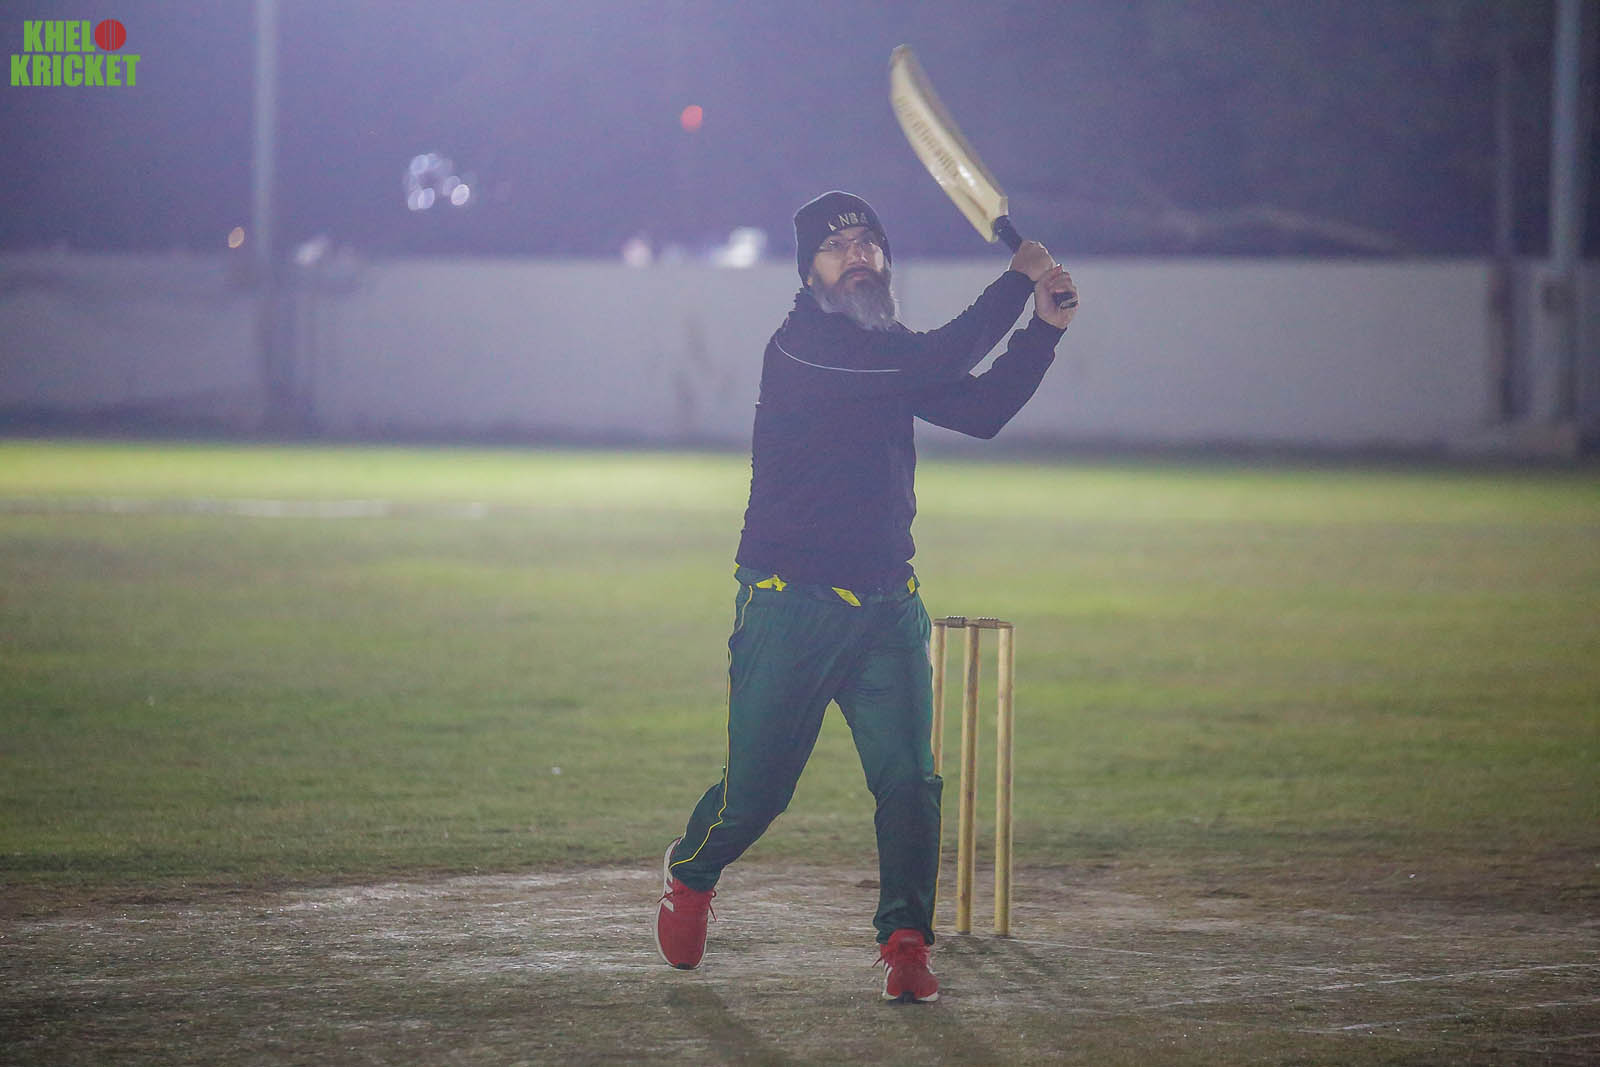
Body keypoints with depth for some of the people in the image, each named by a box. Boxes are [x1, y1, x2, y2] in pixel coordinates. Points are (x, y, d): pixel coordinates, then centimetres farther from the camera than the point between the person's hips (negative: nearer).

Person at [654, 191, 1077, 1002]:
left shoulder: (888, 351, 13)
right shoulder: (799, 348, -13)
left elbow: (980, 410, 8)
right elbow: (933, 365, -22)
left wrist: (1044, 329, -2)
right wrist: (1019, 282, -16)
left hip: (885, 610, 6)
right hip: (788, 606, -6)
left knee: (909, 779, -10)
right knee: (756, 790, 2)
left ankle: (906, 942, -2)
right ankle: (689, 877, 32)